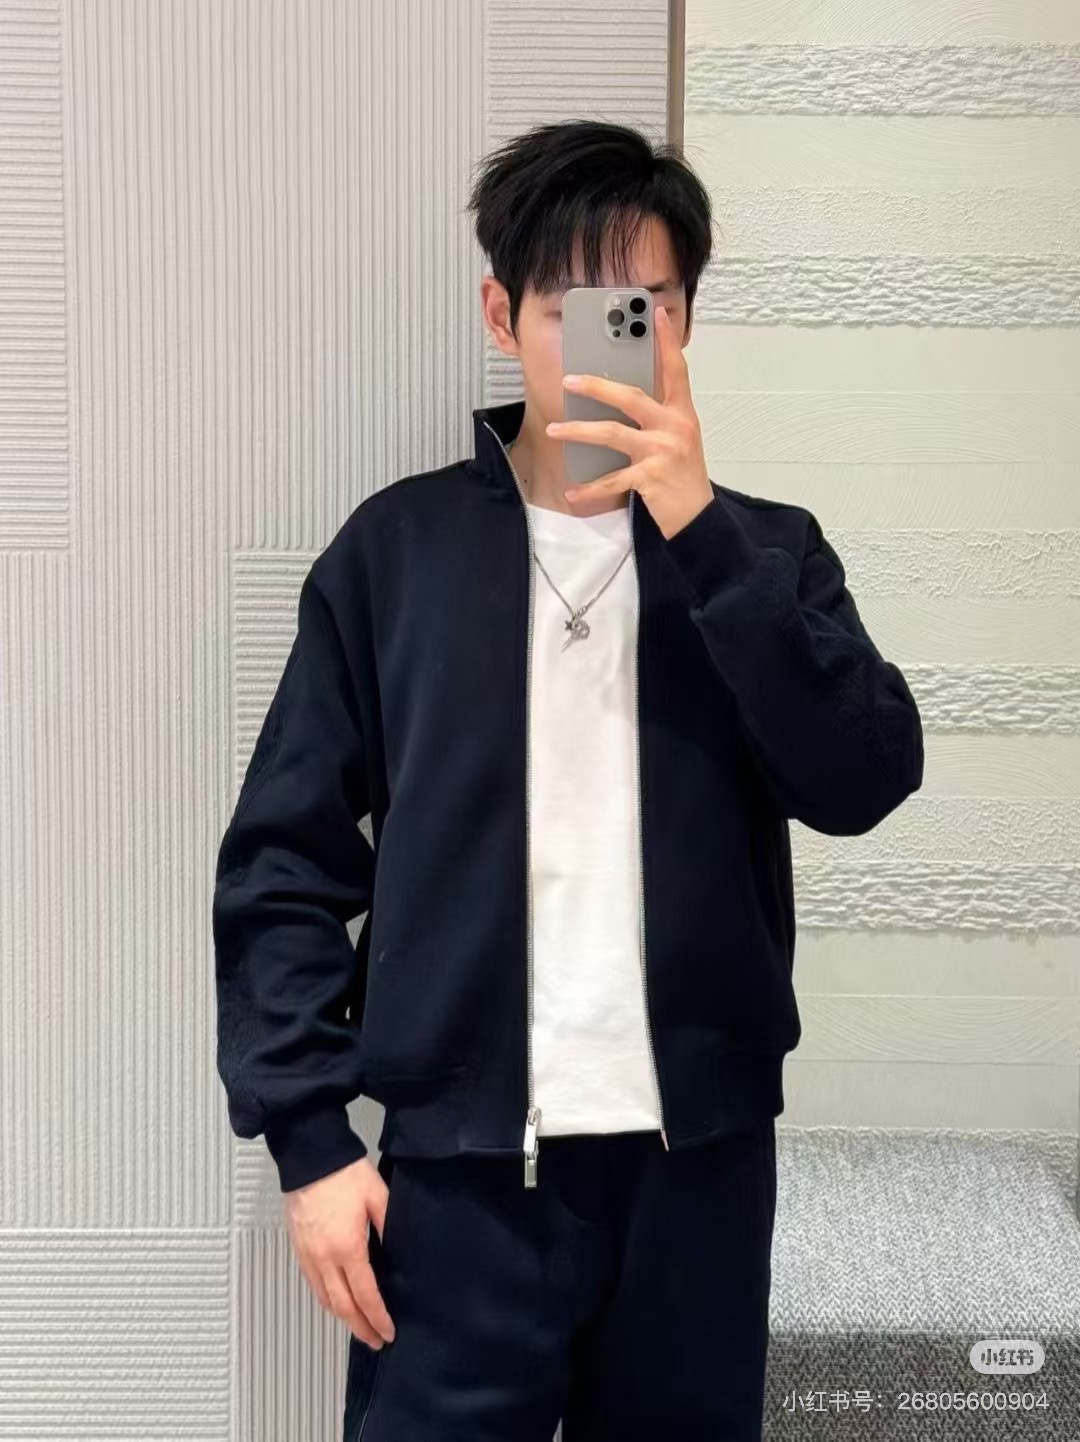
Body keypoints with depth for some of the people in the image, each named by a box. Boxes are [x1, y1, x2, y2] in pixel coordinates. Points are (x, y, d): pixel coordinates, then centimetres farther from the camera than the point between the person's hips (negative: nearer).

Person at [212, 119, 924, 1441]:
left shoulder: (761, 550, 5)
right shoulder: (398, 548, 1)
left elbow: (863, 783, -11)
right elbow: (285, 857, 1)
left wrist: (697, 527, -17)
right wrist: (309, 1139, -5)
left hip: (700, 1150, 2)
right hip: (461, 1157, -1)